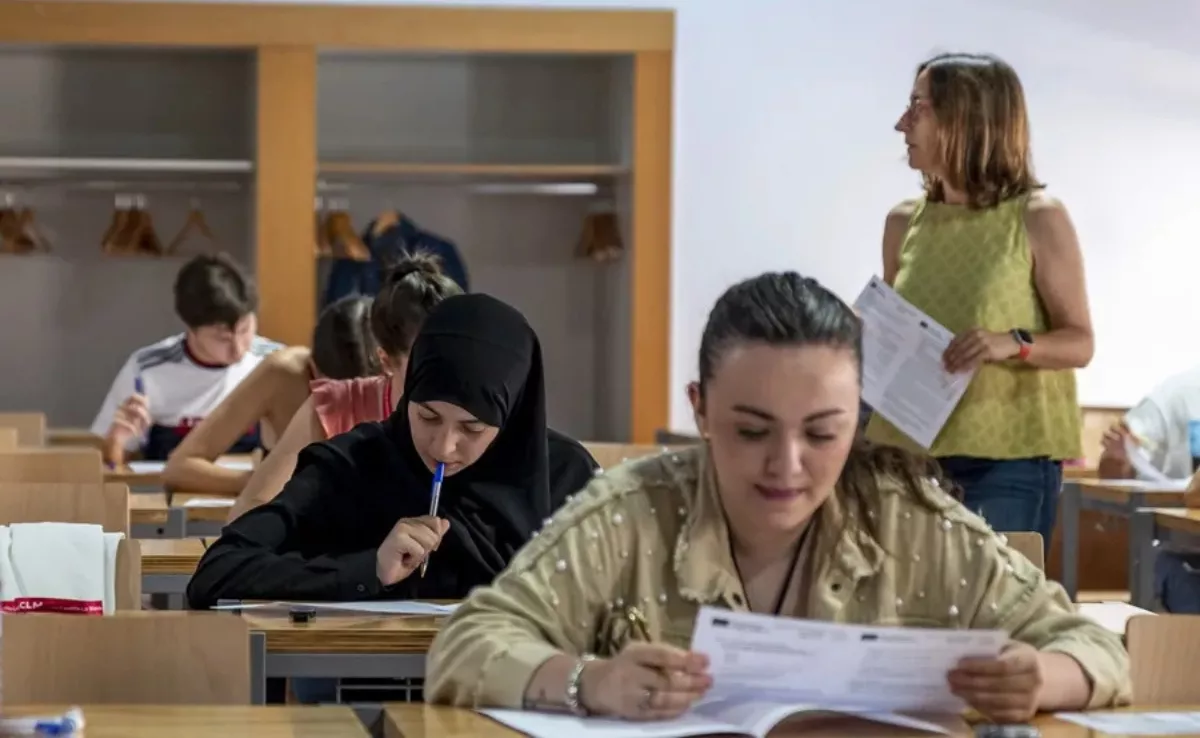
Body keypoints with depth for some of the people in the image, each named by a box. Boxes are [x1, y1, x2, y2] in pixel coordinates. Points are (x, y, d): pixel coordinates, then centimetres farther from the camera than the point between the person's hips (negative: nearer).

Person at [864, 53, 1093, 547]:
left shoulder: (1039, 219, -4)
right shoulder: (904, 224, 10)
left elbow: (1079, 343, -2)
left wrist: (1014, 344, -21)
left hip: (1007, 459, -4)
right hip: (909, 453, 4)